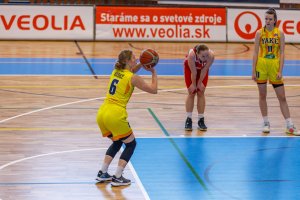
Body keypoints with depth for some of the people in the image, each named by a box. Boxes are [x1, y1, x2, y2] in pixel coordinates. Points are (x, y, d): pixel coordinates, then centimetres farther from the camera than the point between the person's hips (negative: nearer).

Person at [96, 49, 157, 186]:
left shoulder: (116, 72, 13)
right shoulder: (132, 78, -7)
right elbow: (153, 90, 0)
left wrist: (141, 64, 22)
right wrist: (154, 73, 12)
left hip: (102, 113, 7)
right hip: (115, 116, -7)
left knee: (117, 142, 28)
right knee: (131, 144, 13)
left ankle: (102, 173, 23)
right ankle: (117, 178, 7)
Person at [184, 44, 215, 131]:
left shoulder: (211, 55, -39)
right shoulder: (192, 55, -45)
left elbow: (204, 70, -23)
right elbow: (193, 72, -29)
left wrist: (200, 83, -11)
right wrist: (194, 84, -17)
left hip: (202, 68, 2)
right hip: (190, 68, -2)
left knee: (201, 93, 0)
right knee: (191, 93, -4)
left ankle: (201, 120, 7)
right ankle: (188, 120, 5)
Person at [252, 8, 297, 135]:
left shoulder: (280, 34, -1)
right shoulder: (260, 33, -1)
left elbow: (282, 53, -2)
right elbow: (255, 53, 0)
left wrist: (280, 71, -9)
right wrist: (253, 71, -5)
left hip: (275, 66, 0)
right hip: (261, 65, 0)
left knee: (282, 97, 1)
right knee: (262, 95, 6)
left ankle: (290, 125, 4)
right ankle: (266, 123, 17)